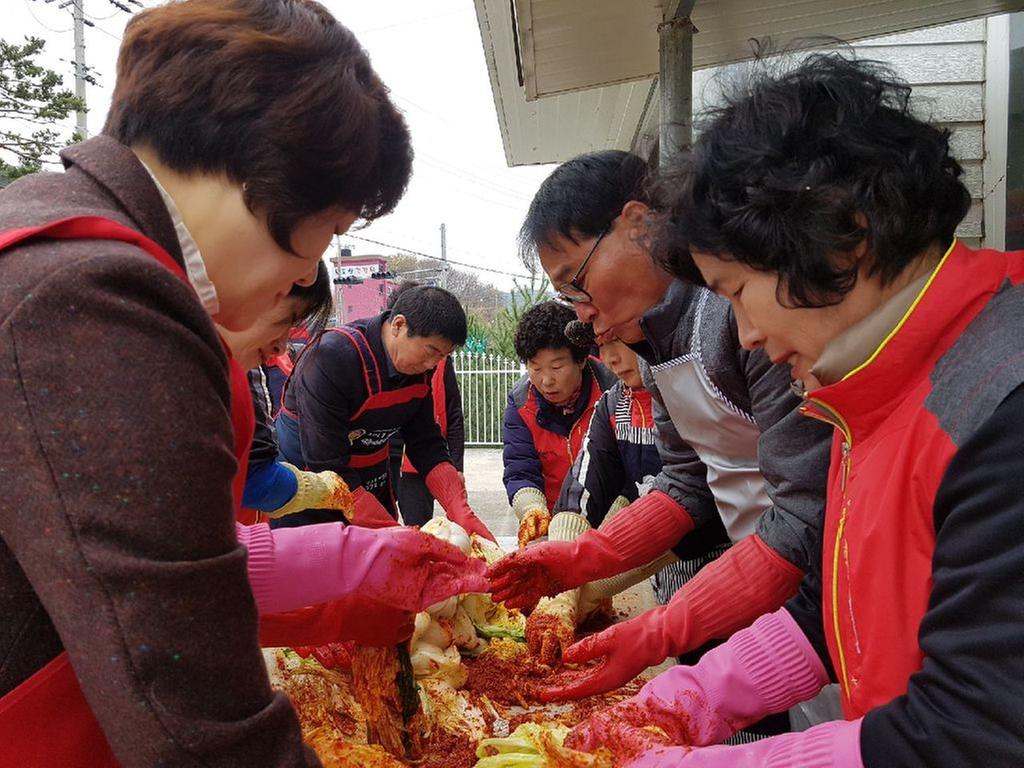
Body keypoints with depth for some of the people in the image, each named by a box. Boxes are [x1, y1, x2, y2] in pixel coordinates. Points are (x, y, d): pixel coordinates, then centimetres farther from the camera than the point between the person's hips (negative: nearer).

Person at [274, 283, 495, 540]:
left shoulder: (421, 366, -8)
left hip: (372, 488, 6)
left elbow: (426, 442, -3)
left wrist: (461, 512, -17)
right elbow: (327, 468, -29)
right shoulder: (331, 357, -29)